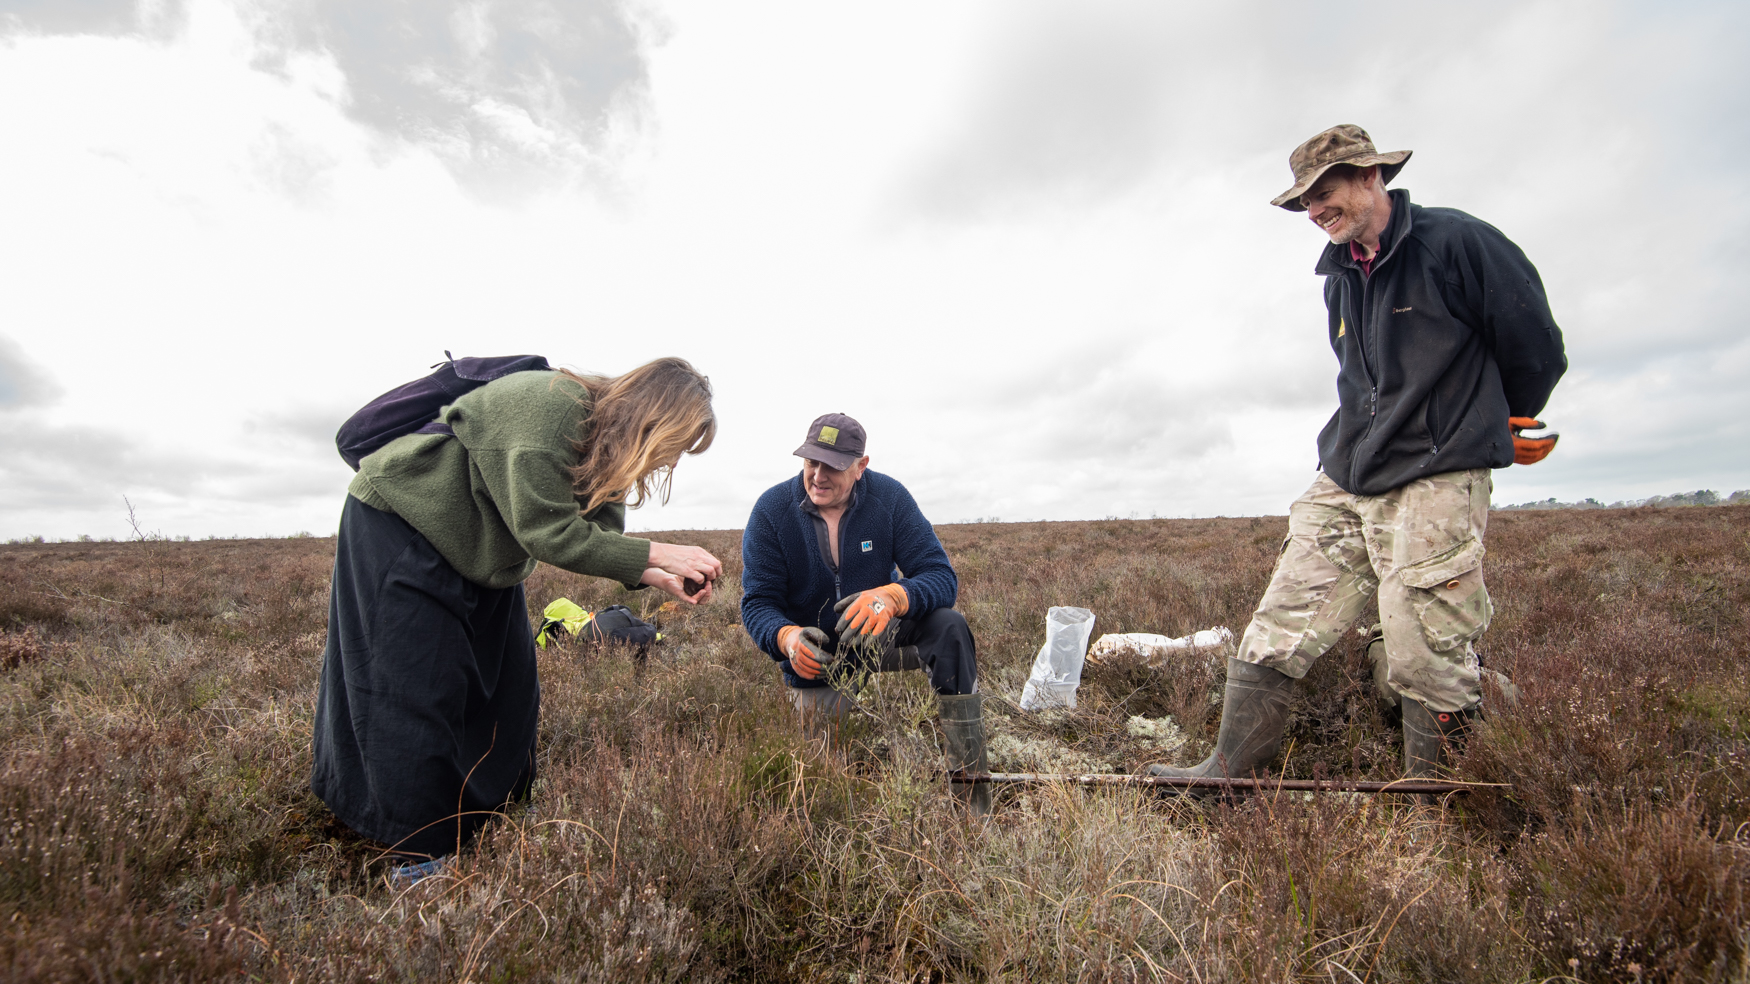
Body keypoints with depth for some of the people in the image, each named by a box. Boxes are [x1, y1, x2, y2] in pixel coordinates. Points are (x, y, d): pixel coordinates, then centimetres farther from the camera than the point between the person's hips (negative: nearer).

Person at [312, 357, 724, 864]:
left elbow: (600, 534, -7)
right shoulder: (550, 406, -33)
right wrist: (657, 553, -34)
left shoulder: (607, 435, -5)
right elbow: (549, 532, -34)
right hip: (397, 520, -8)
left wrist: (659, 579, -23)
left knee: (507, 683, 9)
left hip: (482, 550, 9)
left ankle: (493, 824, 24)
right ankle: (421, 853, 6)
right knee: (417, 690, -6)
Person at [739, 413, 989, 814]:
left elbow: (941, 576, -21)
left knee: (948, 625, -29)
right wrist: (787, 638, -40)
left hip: (879, 632, 0)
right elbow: (757, 602, -16)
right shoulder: (772, 510, -17)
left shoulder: (889, 497, -17)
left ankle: (971, 782, -20)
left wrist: (893, 595, -44)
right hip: (813, 653, 0)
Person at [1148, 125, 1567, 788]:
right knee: (1279, 627, 0)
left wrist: (1504, 424, 19)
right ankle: (1229, 771, 6)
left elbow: (1535, 344, 3)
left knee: (1424, 658, -5)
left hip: (1434, 485, -6)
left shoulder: (1456, 242, -4)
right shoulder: (1340, 279, 16)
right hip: (1342, 484, 6)